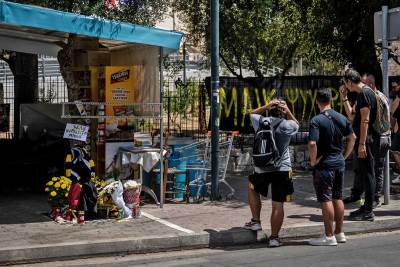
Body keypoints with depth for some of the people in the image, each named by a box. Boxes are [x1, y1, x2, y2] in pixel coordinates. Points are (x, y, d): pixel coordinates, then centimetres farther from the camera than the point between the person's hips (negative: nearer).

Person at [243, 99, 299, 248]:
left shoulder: (261, 122, 1)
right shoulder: (287, 125, -3)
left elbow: (253, 113, 24)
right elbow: (297, 124, 21)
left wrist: (266, 106, 10)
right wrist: (288, 111, 9)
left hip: (261, 169, 2)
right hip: (282, 170, -1)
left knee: (253, 189, 29)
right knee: (278, 205, 2)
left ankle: (256, 221, 24)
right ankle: (274, 237, 3)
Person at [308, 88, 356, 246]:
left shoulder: (316, 121, -15)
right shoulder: (342, 118, 6)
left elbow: (312, 144, -25)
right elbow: (352, 138, 14)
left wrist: (313, 161, -12)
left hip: (324, 164, -6)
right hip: (339, 163, 7)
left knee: (326, 200, -2)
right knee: (338, 198, 15)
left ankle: (329, 236, 1)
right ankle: (339, 233, 22)